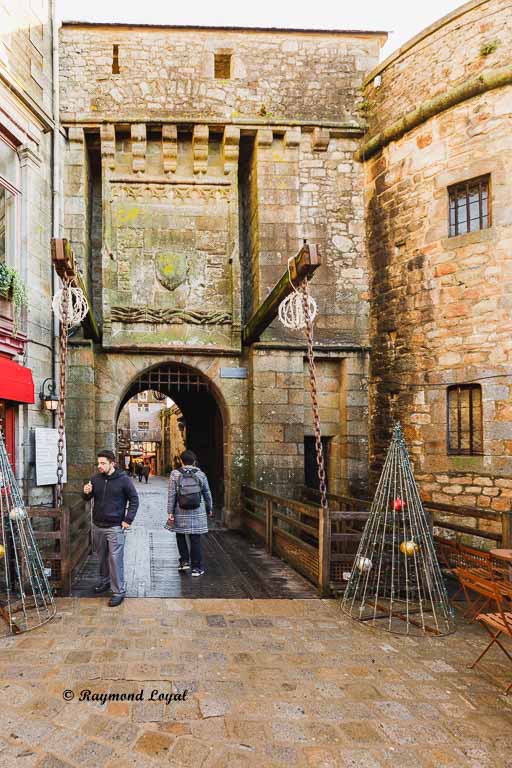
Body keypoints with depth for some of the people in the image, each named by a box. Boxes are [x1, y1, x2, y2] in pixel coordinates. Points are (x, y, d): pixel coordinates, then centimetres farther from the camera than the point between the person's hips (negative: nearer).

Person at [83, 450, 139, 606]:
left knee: (115, 559, -5)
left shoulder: (123, 479, -10)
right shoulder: (96, 479, 2)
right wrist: (87, 493, -10)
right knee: (102, 556, 18)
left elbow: (134, 500, -3)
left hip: (115, 527, -5)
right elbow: (88, 499, 13)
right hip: (97, 525, 5)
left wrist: (128, 520, -10)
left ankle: (119, 591, 3)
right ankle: (104, 580, 39)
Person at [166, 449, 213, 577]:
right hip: (197, 513, 1)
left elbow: (171, 495, -6)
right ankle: (196, 567, 9)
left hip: (181, 512, -1)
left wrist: (170, 512, -2)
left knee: (180, 535, 20)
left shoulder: (175, 474, -4)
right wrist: (209, 509, 22)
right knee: (195, 538, 5)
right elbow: (207, 494, 9)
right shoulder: (200, 474, 0)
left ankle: (184, 561, 17)